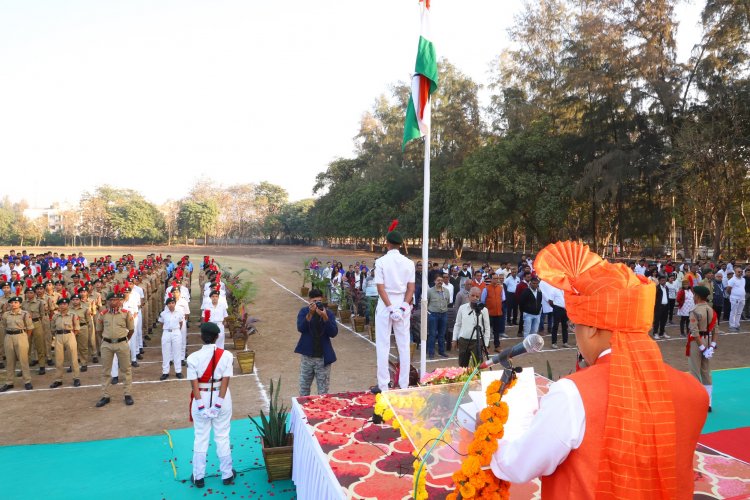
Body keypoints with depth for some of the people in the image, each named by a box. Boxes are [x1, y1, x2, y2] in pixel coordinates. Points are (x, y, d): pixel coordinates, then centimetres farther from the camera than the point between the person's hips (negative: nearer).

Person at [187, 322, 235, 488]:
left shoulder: (193, 357, -10)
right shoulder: (226, 355, -11)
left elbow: (194, 384, -13)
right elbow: (225, 381, -14)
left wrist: (201, 406, -11)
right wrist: (218, 404, -12)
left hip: (201, 399, 0)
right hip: (221, 399, 0)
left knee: (200, 438, 15)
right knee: (222, 437, 13)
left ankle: (198, 477, 25)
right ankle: (227, 475, 25)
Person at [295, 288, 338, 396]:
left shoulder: (329, 313, -5)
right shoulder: (304, 311, -2)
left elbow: (334, 333, -15)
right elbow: (300, 328, -17)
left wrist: (325, 317, -28)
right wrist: (310, 314, -30)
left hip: (323, 357, -1)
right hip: (307, 356, 1)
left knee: (323, 391, 6)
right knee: (304, 389, 16)